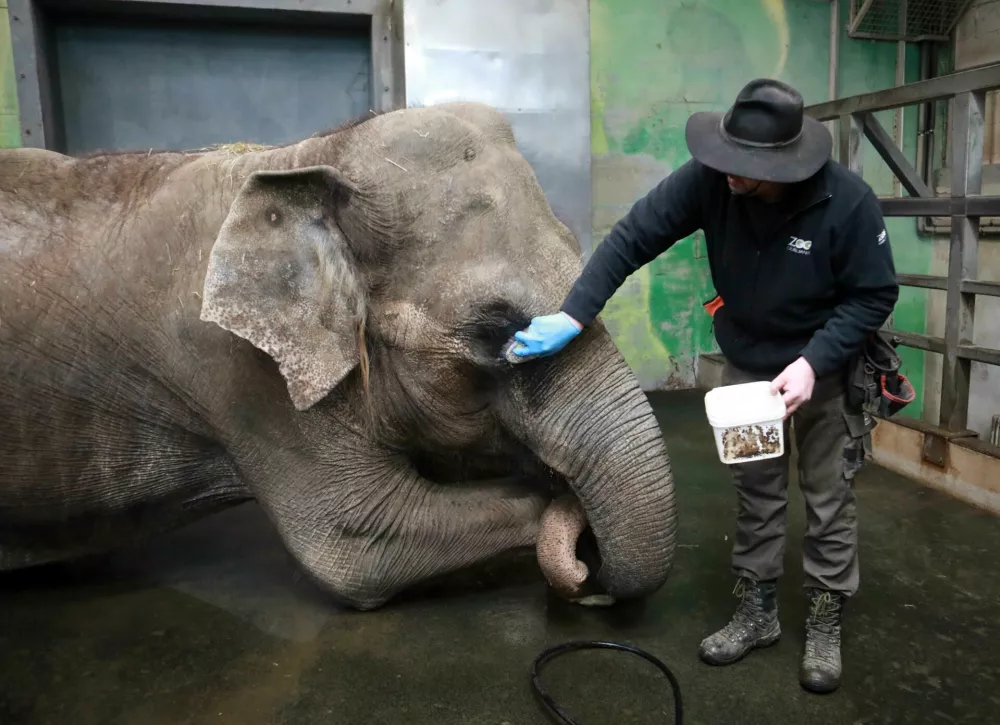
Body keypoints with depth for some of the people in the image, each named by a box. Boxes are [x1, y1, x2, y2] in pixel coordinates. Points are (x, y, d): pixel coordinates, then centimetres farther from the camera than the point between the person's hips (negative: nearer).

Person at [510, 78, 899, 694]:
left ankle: (825, 629, 25)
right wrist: (573, 316, -27)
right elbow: (633, 237, -20)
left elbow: (874, 295, -17)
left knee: (829, 501, 7)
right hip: (746, 366, 3)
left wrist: (813, 362, -28)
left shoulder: (848, 202, -27)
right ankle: (757, 614, 30)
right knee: (755, 495, 13)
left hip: (825, 369, -2)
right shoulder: (709, 179, -22)